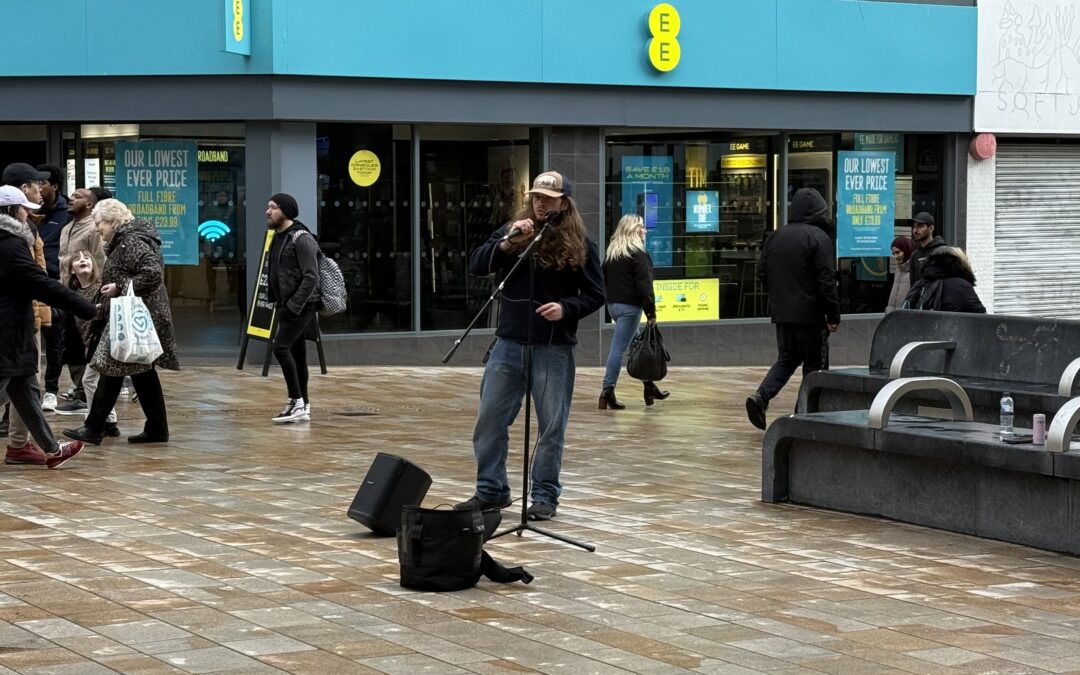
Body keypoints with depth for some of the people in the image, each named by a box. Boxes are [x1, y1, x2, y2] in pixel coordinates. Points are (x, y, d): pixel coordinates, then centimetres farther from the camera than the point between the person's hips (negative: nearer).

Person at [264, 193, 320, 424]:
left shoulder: (301, 239, -14)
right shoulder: (278, 238, 14)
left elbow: (311, 277, -20)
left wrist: (294, 305, -21)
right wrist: (279, 304, 13)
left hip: (300, 306, -9)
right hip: (287, 306, 9)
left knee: (281, 347, -18)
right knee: (296, 353, 9)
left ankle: (297, 402, -16)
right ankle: (302, 406, 13)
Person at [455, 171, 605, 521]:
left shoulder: (580, 245, -1)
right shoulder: (512, 232, 6)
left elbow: (596, 295, 1)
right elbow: (476, 266, -3)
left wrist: (566, 309, -17)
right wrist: (506, 243, -18)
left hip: (553, 349, -3)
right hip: (508, 343, 3)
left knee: (551, 426, 3)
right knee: (489, 419, 6)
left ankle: (545, 495, 14)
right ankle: (491, 490, 18)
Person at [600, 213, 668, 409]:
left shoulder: (612, 252, 13)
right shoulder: (638, 253, -12)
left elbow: (604, 278, 17)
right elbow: (644, 285, -16)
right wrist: (651, 312, -15)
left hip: (613, 305, 9)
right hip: (629, 306, -9)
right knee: (619, 348, -8)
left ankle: (649, 387, 23)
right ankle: (607, 392, -10)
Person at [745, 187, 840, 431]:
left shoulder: (776, 236, 8)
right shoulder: (818, 238, -12)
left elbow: (762, 272, 13)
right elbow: (826, 281, -15)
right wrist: (833, 315, -11)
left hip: (781, 311, 6)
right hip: (809, 313, -6)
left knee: (786, 358, 16)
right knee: (814, 363, 5)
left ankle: (761, 396, -4)